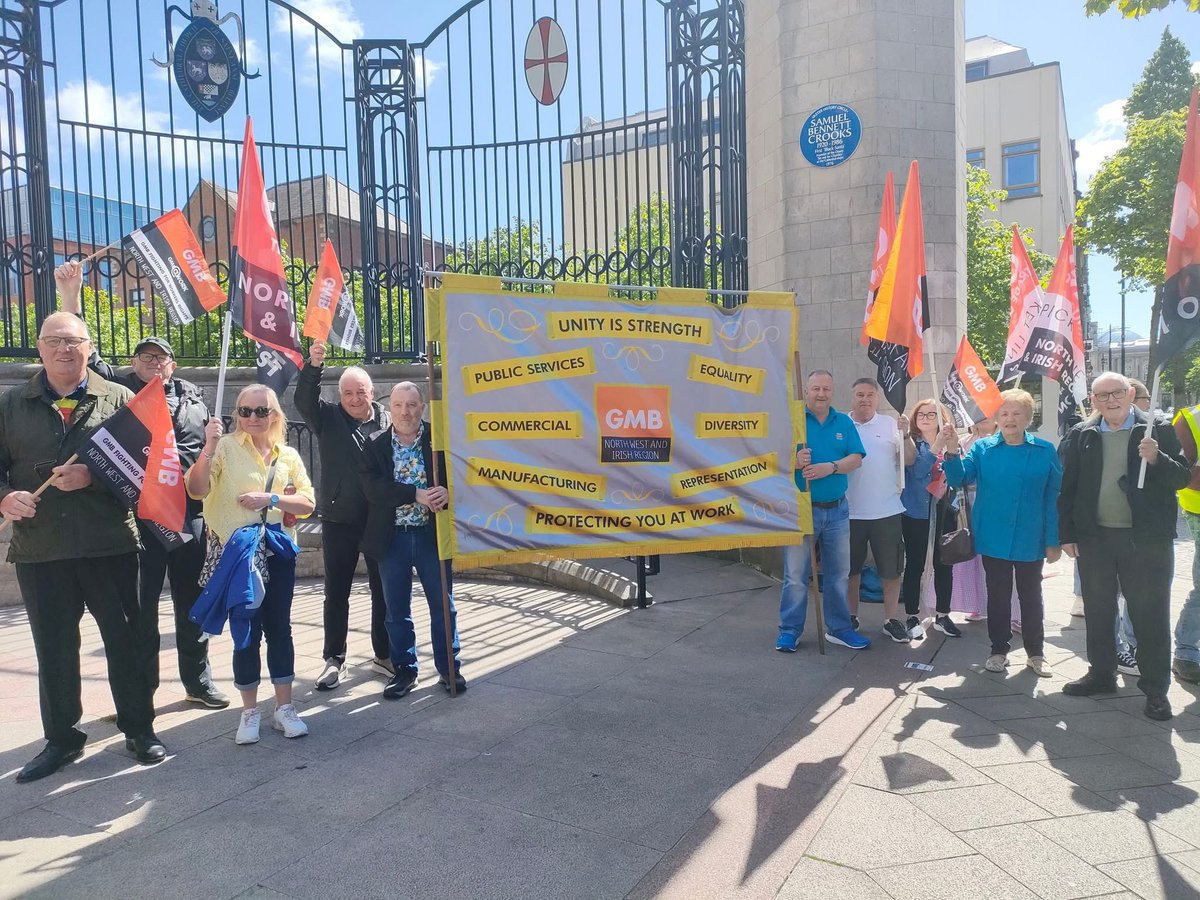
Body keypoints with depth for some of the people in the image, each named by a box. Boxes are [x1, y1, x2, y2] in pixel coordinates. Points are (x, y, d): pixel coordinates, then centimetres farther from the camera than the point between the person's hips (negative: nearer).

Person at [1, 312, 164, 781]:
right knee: (53, 648, 12)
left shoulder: (118, 399, 3)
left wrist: (93, 476, -19)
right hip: (38, 548, 2)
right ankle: (60, 739, 28)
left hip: (110, 544, -2)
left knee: (126, 638, 6)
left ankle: (139, 729, 22)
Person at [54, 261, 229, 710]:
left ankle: (198, 681, 25)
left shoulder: (191, 395, 12)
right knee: (141, 605, 4)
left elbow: (209, 445, 17)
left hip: (188, 512, 3)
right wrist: (71, 300, -18)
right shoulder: (121, 389, 5)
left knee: (191, 600, 12)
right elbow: (87, 357, -8)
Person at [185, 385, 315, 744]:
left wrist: (271, 498, -13)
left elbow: (307, 503, 2)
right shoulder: (226, 447, -3)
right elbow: (196, 489, -15)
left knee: (279, 628, 8)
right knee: (248, 631, 2)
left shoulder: (289, 455, 8)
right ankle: (250, 711, 17)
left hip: (278, 551, 3)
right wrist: (209, 447, -26)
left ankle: (284, 707, 19)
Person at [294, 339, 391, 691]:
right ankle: (334, 659, 20)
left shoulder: (388, 421, 2)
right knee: (336, 593, 8)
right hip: (340, 519, 0)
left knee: (383, 590, 11)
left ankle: (384, 654, 26)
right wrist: (314, 365, -32)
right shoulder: (329, 418, 2)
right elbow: (304, 401, -16)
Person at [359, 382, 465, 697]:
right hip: (391, 538, 1)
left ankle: (449, 668, 22)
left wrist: (447, 493, -26)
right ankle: (404, 670, 26)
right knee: (397, 608, 11)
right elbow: (373, 487, -13)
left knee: (443, 603, 7)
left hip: (431, 534, -1)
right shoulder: (375, 446, 1)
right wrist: (416, 495, -23)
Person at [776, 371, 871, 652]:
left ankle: (839, 628, 26)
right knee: (795, 575, 1)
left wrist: (830, 467, -18)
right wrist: (794, 461, -28)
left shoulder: (844, 423, 9)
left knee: (839, 574, 13)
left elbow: (856, 459, 0)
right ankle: (789, 630, 12)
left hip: (837, 510, 4)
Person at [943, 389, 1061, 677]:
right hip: (993, 539, 1)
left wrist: (1054, 540, -4)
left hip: (1030, 541, 0)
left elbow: (1053, 498, -2)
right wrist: (953, 452, -28)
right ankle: (999, 650, 24)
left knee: (1031, 596, 13)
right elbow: (959, 479, -11)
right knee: (998, 596, 12)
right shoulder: (982, 448, -2)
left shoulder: (1045, 451, -4)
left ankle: (1036, 652, 27)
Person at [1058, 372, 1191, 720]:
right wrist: (1067, 534, 2)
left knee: (1150, 613, 3)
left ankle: (1155, 687, 15)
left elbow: (1182, 478, -3)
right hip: (1095, 538, 3)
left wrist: (1156, 459, -22)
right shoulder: (1081, 435, 5)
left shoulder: (1158, 431, -1)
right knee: (1098, 610, 13)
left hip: (1146, 539, -3)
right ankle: (1101, 673, 28)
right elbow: (1067, 488, 5)